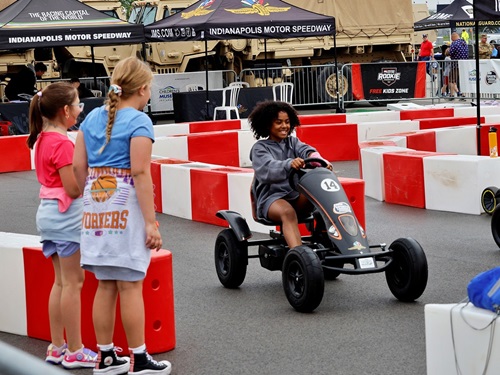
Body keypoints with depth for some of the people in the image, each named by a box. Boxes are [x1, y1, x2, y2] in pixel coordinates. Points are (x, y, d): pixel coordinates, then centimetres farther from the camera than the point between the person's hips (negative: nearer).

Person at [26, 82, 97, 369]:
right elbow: (74, 188, -20)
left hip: (48, 212, 10)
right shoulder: (62, 143, -19)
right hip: (67, 214, -9)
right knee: (73, 282, -3)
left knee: (61, 281, 15)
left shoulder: (42, 139, 9)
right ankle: (74, 351, 3)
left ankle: (57, 347, 20)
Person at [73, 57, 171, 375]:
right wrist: (151, 222, -15)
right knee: (130, 286, -1)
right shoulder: (138, 121, -9)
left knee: (106, 285, 11)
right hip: (127, 206, -6)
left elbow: (79, 165, 9)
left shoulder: (93, 118, 11)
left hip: (97, 205, 6)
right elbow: (140, 173, -16)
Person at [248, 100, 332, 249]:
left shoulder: (292, 142, 18)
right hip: (271, 197, -5)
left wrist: (318, 159, -31)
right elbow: (267, 168, -19)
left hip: (297, 196, 5)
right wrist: (289, 164, -41)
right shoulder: (259, 148, 3)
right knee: (288, 212, -39)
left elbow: (306, 150, -5)